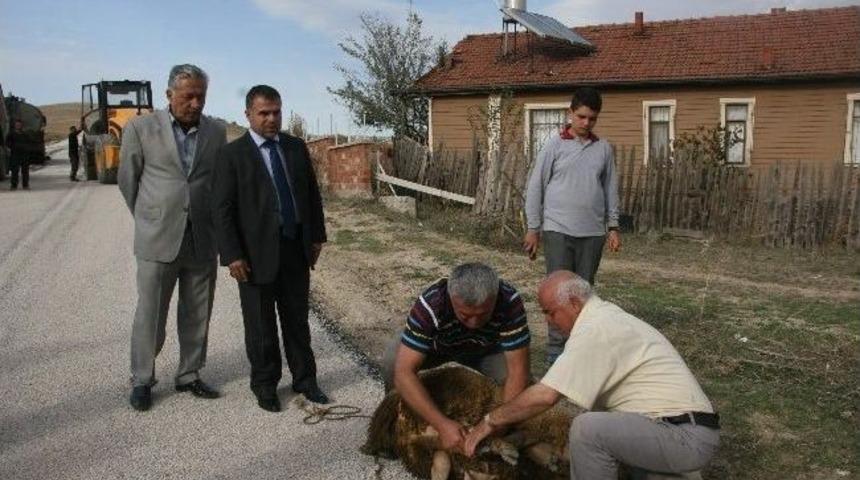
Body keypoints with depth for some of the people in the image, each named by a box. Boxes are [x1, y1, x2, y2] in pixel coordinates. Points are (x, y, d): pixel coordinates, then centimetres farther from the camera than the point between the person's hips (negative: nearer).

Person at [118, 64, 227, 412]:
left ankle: (189, 376, 24)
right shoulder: (141, 129, -2)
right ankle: (142, 380, 20)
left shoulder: (217, 132, 4)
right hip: (158, 239, -2)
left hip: (202, 240, 3)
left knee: (196, 315, 9)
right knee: (150, 314, 4)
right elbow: (127, 180, 6)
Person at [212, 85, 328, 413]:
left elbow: (312, 194, 13)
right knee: (260, 325, 9)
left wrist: (316, 237, 9)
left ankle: (305, 379, 26)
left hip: (297, 249, 4)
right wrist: (232, 255, -14)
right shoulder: (232, 154, -6)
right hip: (257, 253, -4)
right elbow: (222, 209, -9)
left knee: (297, 319, 14)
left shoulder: (296, 147, 7)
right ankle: (265, 384, 24)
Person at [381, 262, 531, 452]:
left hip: (486, 349, 1)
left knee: (523, 383, -25)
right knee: (392, 362, -30)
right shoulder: (429, 306, -41)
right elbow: (404, 372, -42)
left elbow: (518, 370, -32)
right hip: (437, 344, -1)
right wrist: (442, 424, -48)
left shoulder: (510, 303, -37)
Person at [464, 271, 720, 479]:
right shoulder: (606, 316, 11)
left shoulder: (594, 329, -19)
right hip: (687, 427, 10)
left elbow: (544, 396, -23)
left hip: (687, 437, -10)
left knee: (587, 429, -25)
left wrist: (490, 421, -9)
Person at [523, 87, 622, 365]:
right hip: (558, 230, -3)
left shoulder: (604, 149, 8)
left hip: (592, 233, 3)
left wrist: (613, 227, 10)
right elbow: (535, 187, -1)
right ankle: (557, 352, 3)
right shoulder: (554, 146, -1)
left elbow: (610, 189, 14)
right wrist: (533, 228, -3)